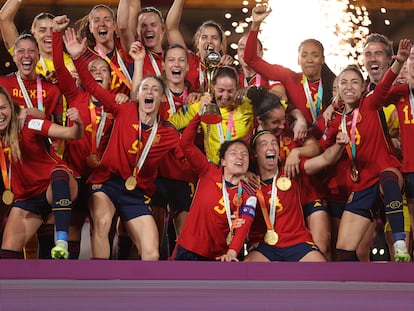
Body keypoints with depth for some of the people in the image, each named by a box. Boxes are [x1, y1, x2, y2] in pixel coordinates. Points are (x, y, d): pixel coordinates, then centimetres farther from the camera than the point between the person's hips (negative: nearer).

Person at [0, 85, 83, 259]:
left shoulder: (28, 125, -16)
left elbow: (72, 134, -25)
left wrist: (78, 124, -46)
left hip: (55, 191, -4)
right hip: (26, 198, 4)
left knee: (59, 172, -39)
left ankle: (62, 242, -48)